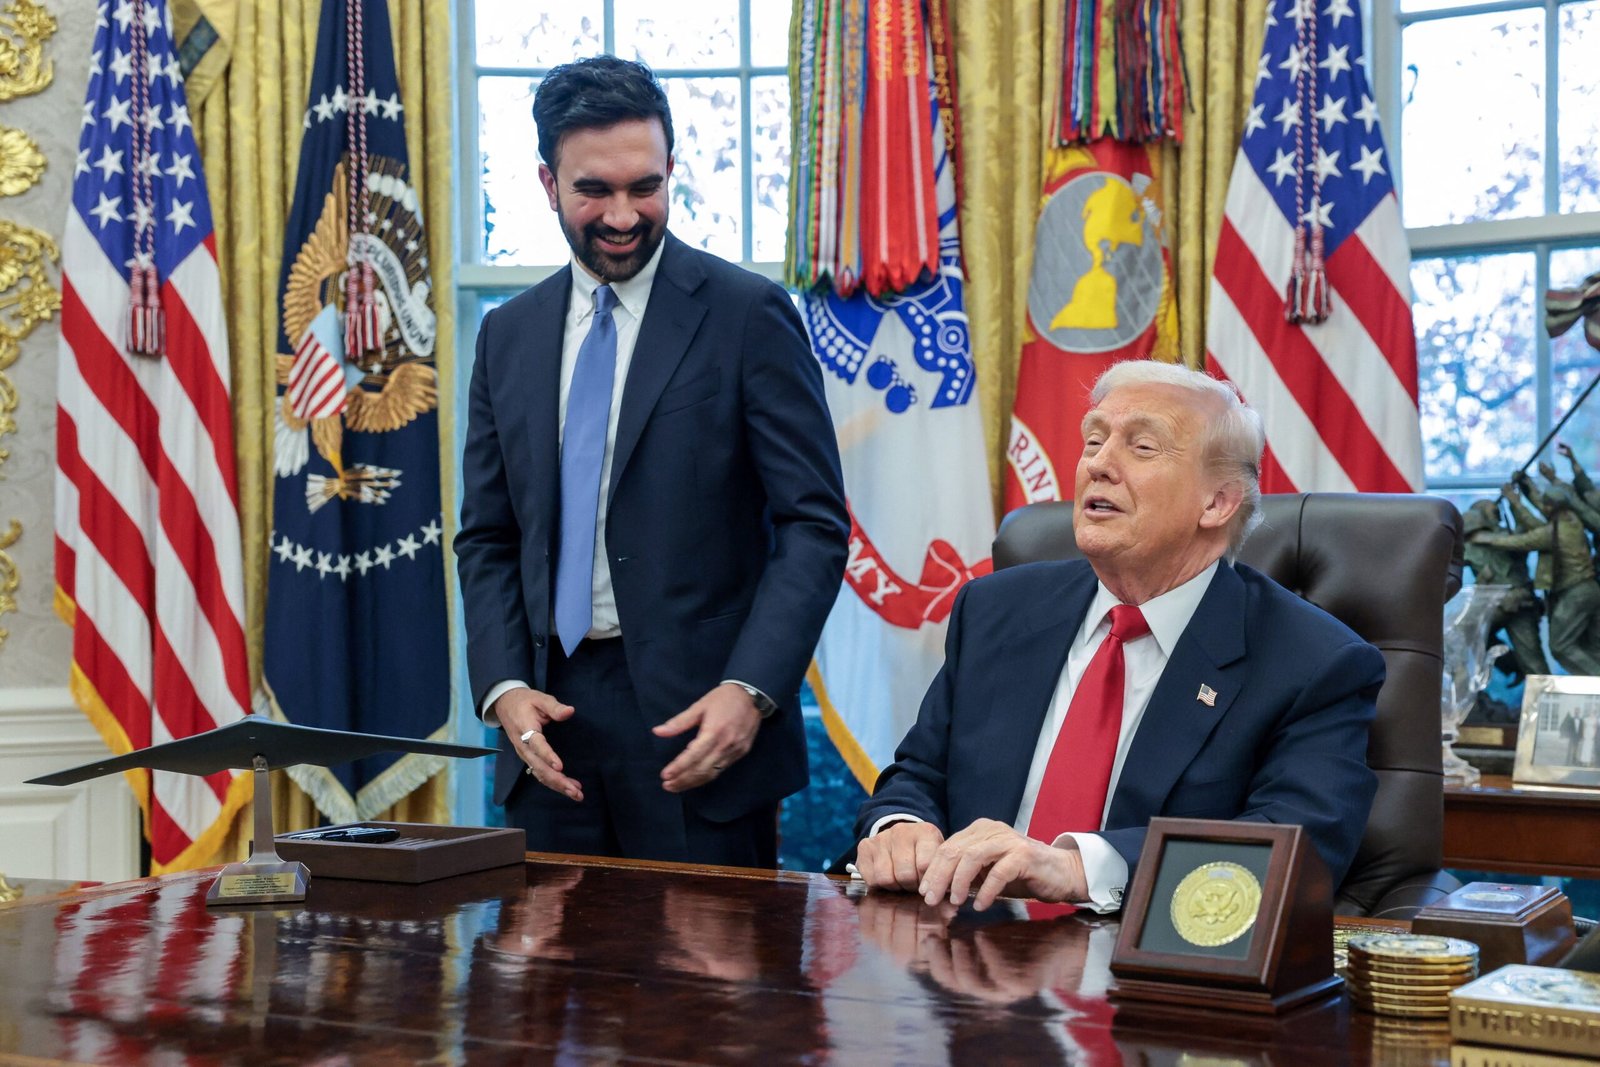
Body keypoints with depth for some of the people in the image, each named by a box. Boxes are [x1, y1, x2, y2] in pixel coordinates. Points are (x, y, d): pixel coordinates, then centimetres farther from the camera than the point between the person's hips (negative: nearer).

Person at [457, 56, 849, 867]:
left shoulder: (748, 314, -4)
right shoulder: (507, 334, 10)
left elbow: (814, 523, -7)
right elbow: (487, 540, 13)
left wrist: (749, 690, -18)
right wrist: (504, 688, -3)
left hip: (697, 717, -4)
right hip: (552, 718, 4)